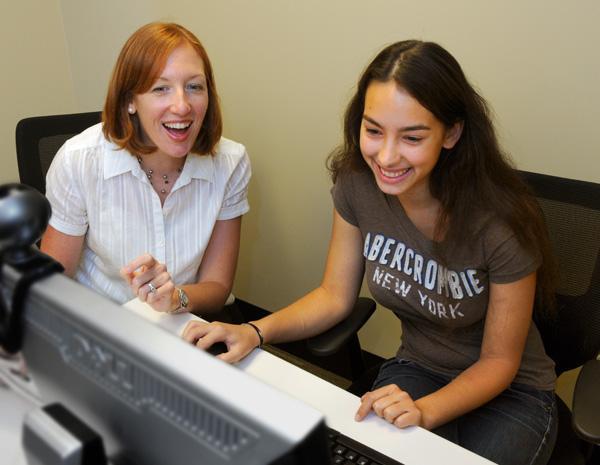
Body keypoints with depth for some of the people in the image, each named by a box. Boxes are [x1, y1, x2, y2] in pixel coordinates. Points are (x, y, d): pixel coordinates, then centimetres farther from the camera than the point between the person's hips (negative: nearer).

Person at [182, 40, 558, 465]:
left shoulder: (501, 220, -27)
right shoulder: (357, 183, -15)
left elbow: (499, 360, -14)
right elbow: (334, 296, -4)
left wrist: (424, 411, -30)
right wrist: (256, 332, -20)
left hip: (510, 390, -1)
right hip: (416, 370, 2)